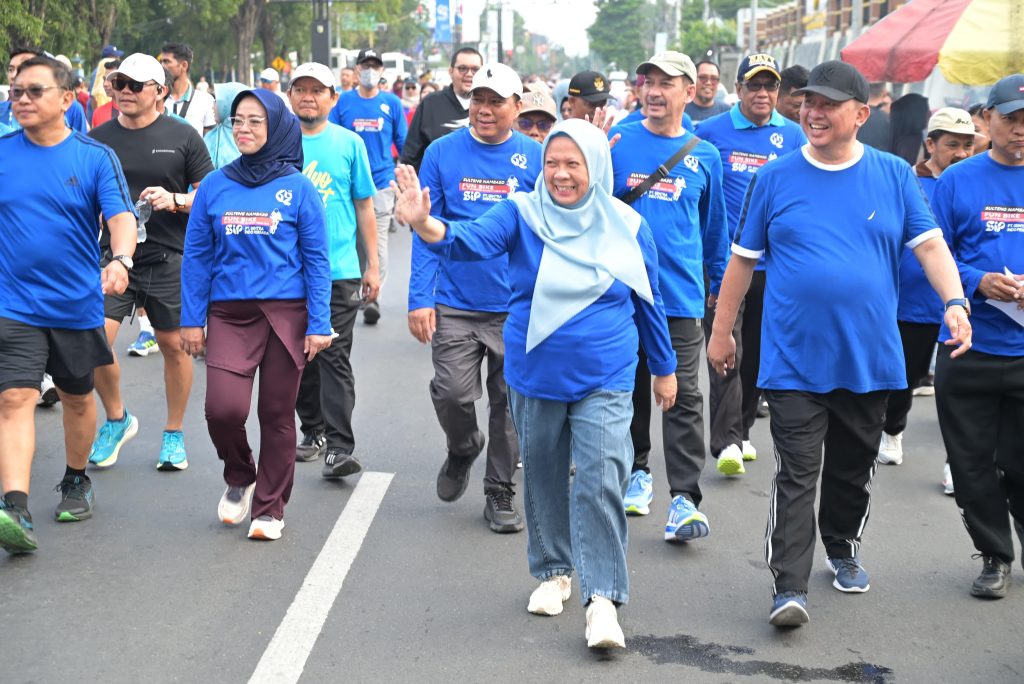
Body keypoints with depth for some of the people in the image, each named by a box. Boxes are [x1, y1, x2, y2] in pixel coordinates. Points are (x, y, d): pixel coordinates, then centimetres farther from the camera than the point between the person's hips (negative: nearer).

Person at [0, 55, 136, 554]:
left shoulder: (96, 157, -4)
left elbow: (121, 216, -15)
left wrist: (121, 259, -34)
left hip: (77, 302, 0)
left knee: (77, 397, 18)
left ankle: (76, 481, 40)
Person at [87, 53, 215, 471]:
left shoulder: (182, 137, -1)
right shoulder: (98, 138, 6)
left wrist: (175, 200, -16)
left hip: (168, 259, -2)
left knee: (173, 345, 5)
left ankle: (174, 433, 21)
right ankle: (116, 419, 15)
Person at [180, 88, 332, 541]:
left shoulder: (298, 189, 0)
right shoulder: (215, 186, 5)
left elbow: (316, 260, 1)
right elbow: (197, 256, 8)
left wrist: (318, 324, -5)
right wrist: (191, 319, 3)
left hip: (285, 313, -1)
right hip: (228, 313, 1)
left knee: (277, 414, 4)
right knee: (223, 407, -12)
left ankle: (269, 507, 20)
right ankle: (239, 477, 19)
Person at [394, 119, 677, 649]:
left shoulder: (627, 226, -2)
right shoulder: (522, 214, -6)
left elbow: (648, 302, 9)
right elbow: (472, 242, -24)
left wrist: (664, 368, 16)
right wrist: (426, 226, -45)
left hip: (604, 383, -1)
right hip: (535, 378, 1)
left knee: (600, 483, -12)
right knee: (543, 480, 15)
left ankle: (603, 598, -7)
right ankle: (553, 572, 35)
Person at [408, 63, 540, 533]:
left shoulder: (535, 159, 0)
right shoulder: (442, 153, -1)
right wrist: (419, 298, -8)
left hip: (518, 306, 1)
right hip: (455, 303, 0)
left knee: (510, 404, 7)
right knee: (453, 394, -7)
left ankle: (500, 495, 23)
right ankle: (463, 448, 27)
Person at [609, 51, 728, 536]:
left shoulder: (704, 156, 6)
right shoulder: (617, 144, 2)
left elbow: (714, 227, 15)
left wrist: (721, 285, 17)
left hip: (681, 295, 0)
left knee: (683, 397, -4)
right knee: (630, 389, 12)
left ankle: (685, 498, -4)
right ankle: (638, 472, 29)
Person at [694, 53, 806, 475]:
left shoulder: (792, 136, 6)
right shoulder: (711, 132, -1)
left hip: (773, 262, 3)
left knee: (757, 353, 12)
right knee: (726, 352, -10)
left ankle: (741, 432, 26)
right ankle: (726, 441, -10)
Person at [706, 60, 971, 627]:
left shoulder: (894, 176, 2)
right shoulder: (774, 178, 0)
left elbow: (930, 245, 0)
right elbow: (742, 260, 6)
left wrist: (954, 301, -17)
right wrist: (721, 331, 7)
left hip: (869, 360, 2)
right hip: (795, 360, -2)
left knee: (853, 469, 17)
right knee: (796, 476, -6)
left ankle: (843, 552, 39)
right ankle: (789, 586, -5)